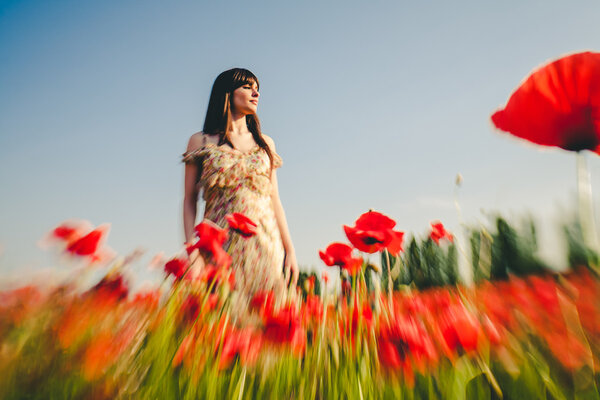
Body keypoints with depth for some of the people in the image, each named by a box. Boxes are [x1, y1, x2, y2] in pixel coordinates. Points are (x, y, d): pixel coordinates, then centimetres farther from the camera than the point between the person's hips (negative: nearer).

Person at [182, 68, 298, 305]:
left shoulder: (265, 143, 15)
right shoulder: (201, 142, 7)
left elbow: (275, 199, 12)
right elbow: (189, 200, 5)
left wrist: (290, 250, 6)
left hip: (265, 246, 3)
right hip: (221, 247, -2)